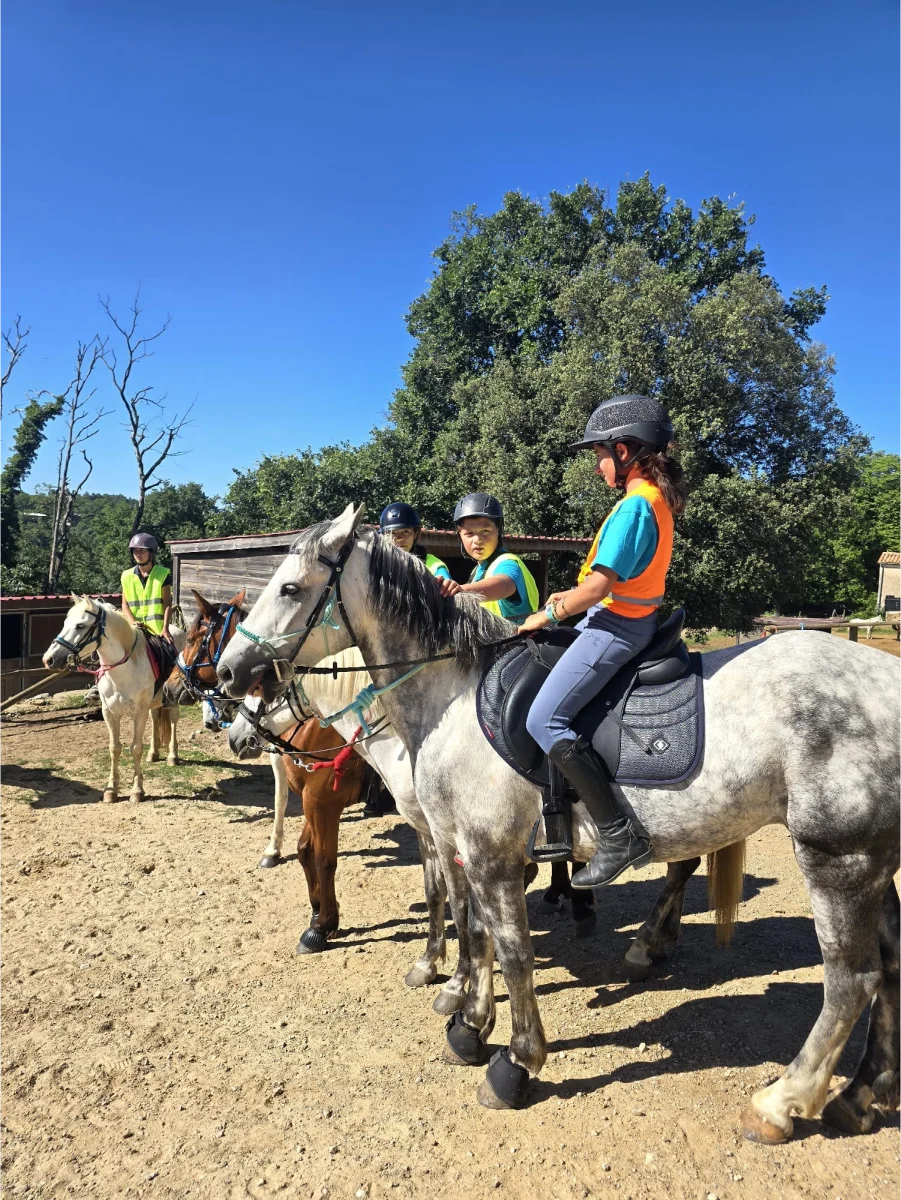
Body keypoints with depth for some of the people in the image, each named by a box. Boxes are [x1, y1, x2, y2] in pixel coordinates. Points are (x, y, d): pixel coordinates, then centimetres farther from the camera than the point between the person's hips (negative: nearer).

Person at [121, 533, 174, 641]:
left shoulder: (162, 574, -1)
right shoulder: (127, 576, 8)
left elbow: (167, 604, -5)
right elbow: (125, 604, 8)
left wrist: (165, 628, -14)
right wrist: (133, 621, -10)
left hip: (157, 628, -3)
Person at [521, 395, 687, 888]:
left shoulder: (634, 505, -19)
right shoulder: (658, 499, 12)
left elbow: (600, 585, -23)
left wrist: (548, 616, -10)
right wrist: (572, 598, 10)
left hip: (616, 626, -11)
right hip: (633, 618, 11)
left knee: (544, 720, -14)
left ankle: (619, 836, -11)